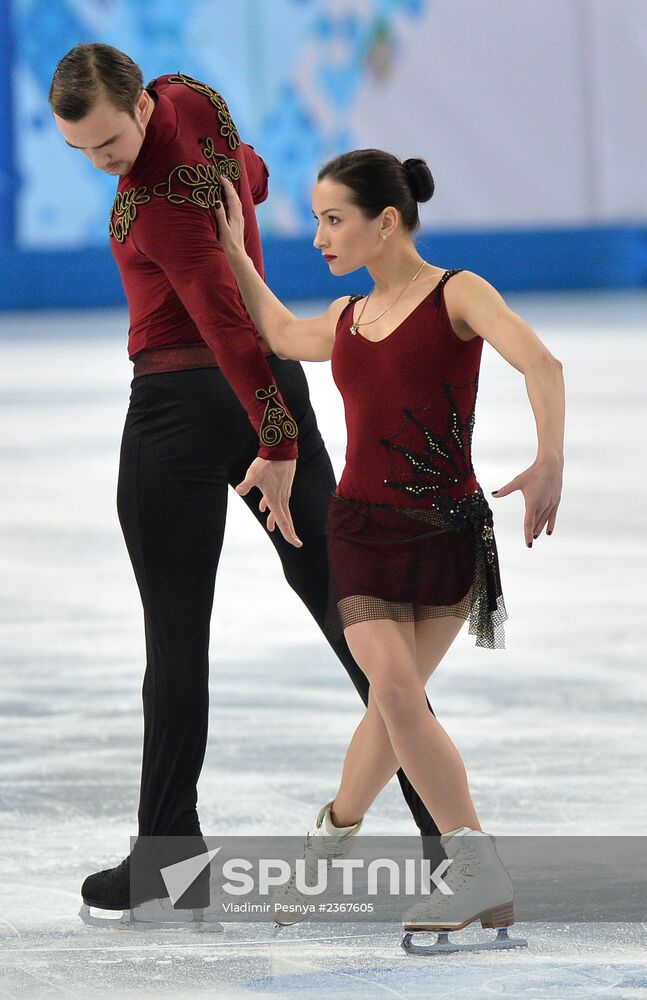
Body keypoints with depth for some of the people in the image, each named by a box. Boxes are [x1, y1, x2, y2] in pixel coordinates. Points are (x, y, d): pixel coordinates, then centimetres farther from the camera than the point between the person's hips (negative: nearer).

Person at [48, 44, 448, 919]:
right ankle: (444, 821, 6)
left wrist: (276, 447, -22)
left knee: (176, 642, 2)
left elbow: (229, 323, -25)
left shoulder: (161, 203, -24)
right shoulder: (190, 100, 1)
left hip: (182, 408, -8)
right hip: (275, 384, 8)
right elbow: (252, 179, 22)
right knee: (346, 604, 7)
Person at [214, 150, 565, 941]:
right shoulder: (346, 320, 11)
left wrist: (549, 461, -37)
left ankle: (333, 833, 21)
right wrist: (234, 254, 35)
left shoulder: (456, 295, -6)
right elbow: (282, 336, 35)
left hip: (447, 532, -3)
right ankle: (482, 878, -12)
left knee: (394, 704, -1)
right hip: (362, 528, 3)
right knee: (399, 695, -13)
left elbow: (540, 363, -22)